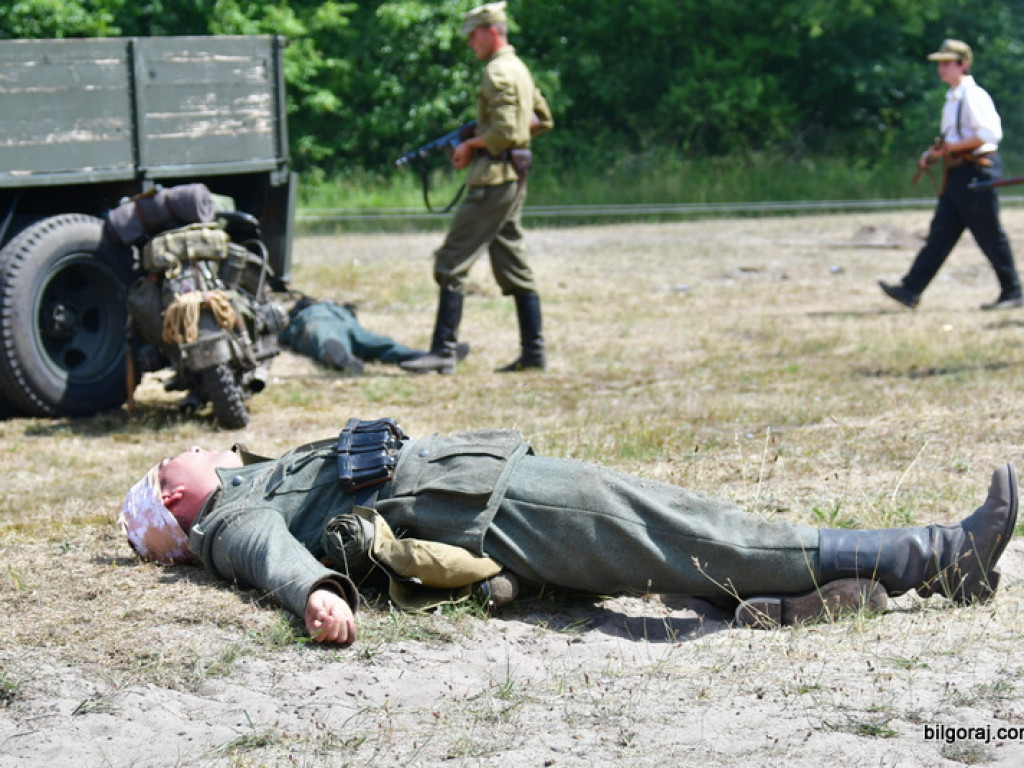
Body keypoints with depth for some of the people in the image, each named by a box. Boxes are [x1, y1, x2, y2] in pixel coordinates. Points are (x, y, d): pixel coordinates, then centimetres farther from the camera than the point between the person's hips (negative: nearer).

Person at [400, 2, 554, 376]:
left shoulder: (498, 72, -13)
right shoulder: (519, 69, 18)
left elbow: (504, 132, -21)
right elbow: (542, 120, 27)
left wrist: (471, 145, -8)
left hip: (493, 178, -10)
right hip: (513, 179, 10)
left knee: (452, 263, -10)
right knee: (513, 265, 12)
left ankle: (443, 351, -13)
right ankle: (533, 351, 12)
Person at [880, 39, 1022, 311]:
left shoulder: (973, 96, -12)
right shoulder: (952, 99, 17)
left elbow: (990, 134, -22)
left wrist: (952, 146, -19)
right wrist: (934, 153, 11)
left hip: (977, 172, -9)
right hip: (957, 176, 9)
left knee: (990, 237, -2)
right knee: (940, 234, 4)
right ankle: (911, 290, 0)